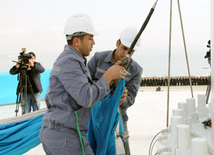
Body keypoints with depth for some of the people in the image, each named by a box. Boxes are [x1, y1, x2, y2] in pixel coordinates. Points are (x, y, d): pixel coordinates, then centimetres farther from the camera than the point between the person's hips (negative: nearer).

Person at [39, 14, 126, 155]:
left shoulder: (70, 61, 17)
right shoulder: (68, 62, -16)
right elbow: (87, 99, -24)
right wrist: (109, 76, -12)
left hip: (53, 134, 10)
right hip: (66, 138, -10)